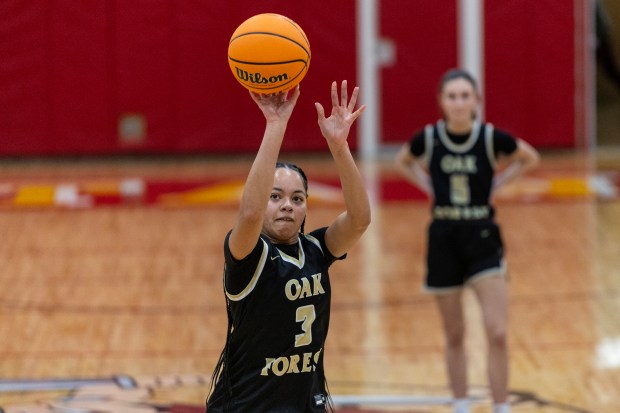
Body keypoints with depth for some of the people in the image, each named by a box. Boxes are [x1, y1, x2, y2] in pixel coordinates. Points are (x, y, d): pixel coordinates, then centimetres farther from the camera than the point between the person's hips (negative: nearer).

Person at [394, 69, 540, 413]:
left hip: (482, 239, -1)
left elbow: (529, 158, 9)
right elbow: (403, 162, 15)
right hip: (443, 239, 1)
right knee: (453, 336, 11)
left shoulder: (491, 137, -10)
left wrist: (498, 181, -2)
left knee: (497, 334, -10)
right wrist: (428, 185, 1)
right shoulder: (429, 139, -7)